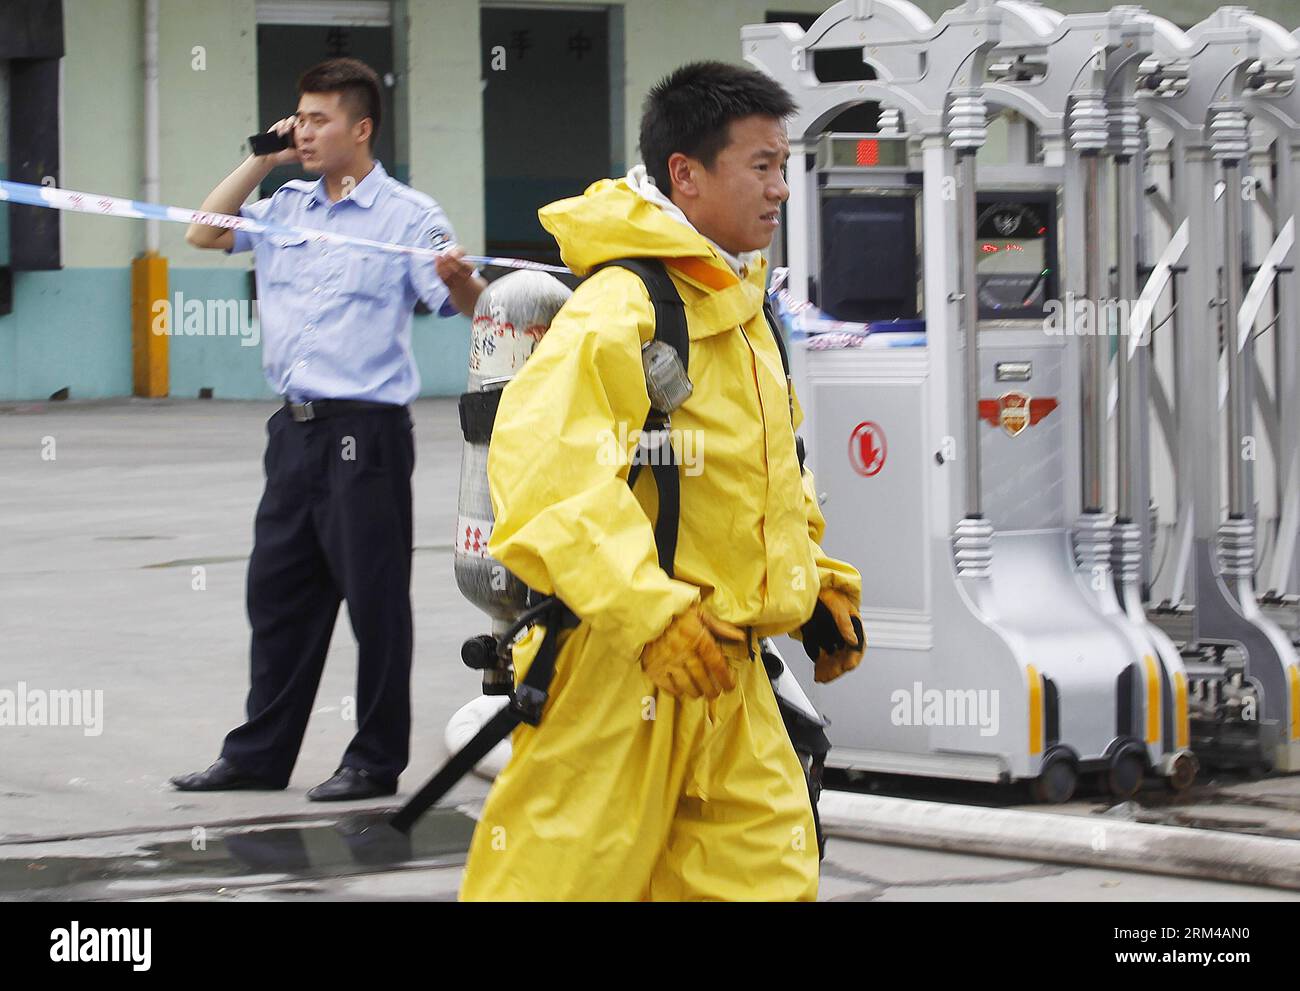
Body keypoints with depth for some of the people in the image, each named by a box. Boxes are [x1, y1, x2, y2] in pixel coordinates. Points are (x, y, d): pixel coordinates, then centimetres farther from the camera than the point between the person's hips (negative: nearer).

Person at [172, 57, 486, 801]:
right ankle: (261, 754, 20)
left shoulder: (406, 215, -6)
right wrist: (262, 160, 10)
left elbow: (465, 304, -13)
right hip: (296, 429, 7)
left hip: (365, 432, -7)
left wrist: (459, 278, -37)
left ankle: (377, 761, 8)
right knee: (278, 592, 12)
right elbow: (205, 233, 18)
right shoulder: (286, 209, 13)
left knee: (374, 598, -1)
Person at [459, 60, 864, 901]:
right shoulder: (618, 307, -17)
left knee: (768, 876, 9)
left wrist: (818, 579, 22)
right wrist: (649, 611, -36)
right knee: (563, 876, -4)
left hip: (721, 664, 9)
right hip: (615, 661, -9)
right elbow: (542, 459, -31)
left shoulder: (741, 309, 14)